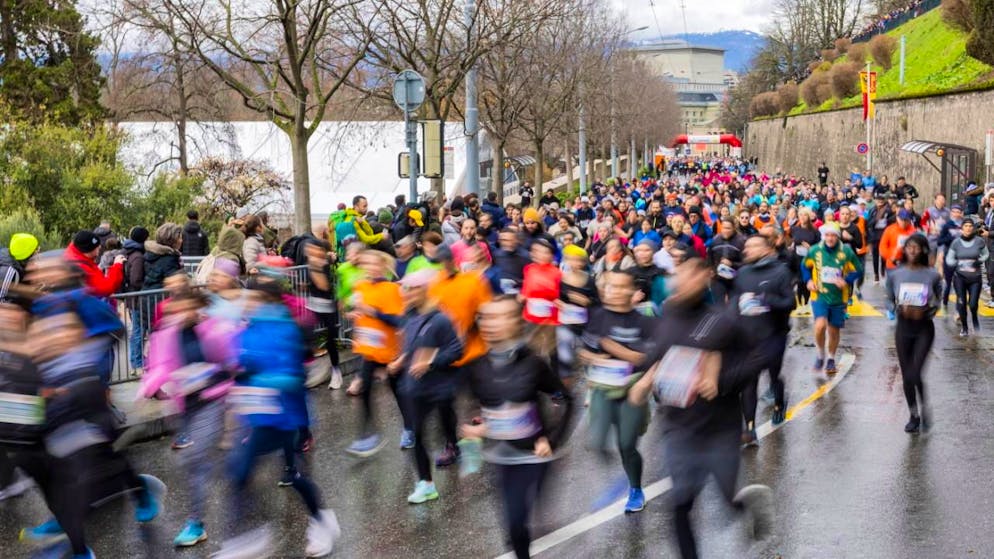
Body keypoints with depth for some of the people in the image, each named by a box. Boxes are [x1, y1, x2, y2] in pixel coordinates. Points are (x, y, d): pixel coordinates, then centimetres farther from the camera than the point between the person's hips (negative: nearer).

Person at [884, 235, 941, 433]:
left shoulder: (932, 275, -5)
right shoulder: (895, 275, -1)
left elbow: (936, 303, 4)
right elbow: (889, 301, 6)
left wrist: (924, 311, -15)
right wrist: (899, 309, -14)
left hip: (924, 328, -2)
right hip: (903, 327, 2)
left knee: (914, 374, -15)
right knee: (906, 376, 8)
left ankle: (923, 407, 12)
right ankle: (914, 416, 25)